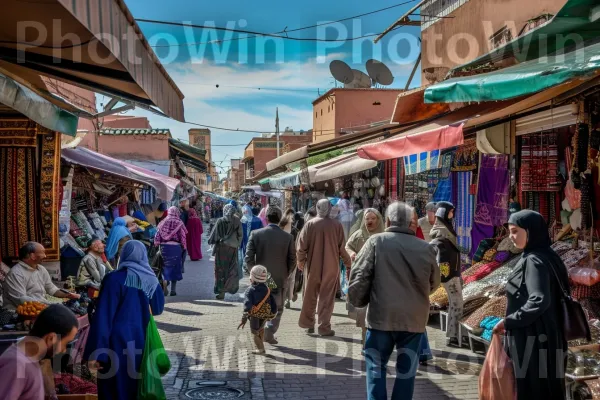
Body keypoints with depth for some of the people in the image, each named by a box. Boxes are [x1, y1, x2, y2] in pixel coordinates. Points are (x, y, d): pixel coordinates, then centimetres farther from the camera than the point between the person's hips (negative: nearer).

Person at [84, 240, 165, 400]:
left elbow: (103, 316, -15)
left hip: (117, 342, -4)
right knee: (137, 387, 16)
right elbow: (158, 309, 17)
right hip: (141, 341, 4)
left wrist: (95, 352, -15)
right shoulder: (152, 281, 2)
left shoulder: (114, 279, -11)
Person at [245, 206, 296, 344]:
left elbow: (249, 258, -9)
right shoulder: (288, 237, -8)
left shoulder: (256, 234, -9)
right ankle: (270, 331, 0)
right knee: (277, 309, 13)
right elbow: (292, 260, -4)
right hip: (280, 280, -1)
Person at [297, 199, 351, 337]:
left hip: (312, 266, 1)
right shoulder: (337, 225, -6)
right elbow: (342, 247, -4)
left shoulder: (310, 224, -6)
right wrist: (348, 262, 11)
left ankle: (307, 323, 24)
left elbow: (302, 245, -6)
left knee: (310, 296, 15)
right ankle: (324, 327, 6)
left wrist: (301, 260, 9)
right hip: (331, 267, -1)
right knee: (327, 298, 6)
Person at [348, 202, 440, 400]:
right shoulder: (425, 248, 2)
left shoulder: (377, 241, -5)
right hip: (414, 318, 2)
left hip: (381, 316, -2)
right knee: (406, 370, 13)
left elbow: (358, 276, -8)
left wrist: (357, 301, 7)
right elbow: (434, 283, 14)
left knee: (376, 367, 12)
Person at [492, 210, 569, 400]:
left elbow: (539, 301, -29)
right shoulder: (546, 256, 8)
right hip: (544, 336, 9)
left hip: (532, 339, -9)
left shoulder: (534, 261, -19)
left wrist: (508, 321, -19)